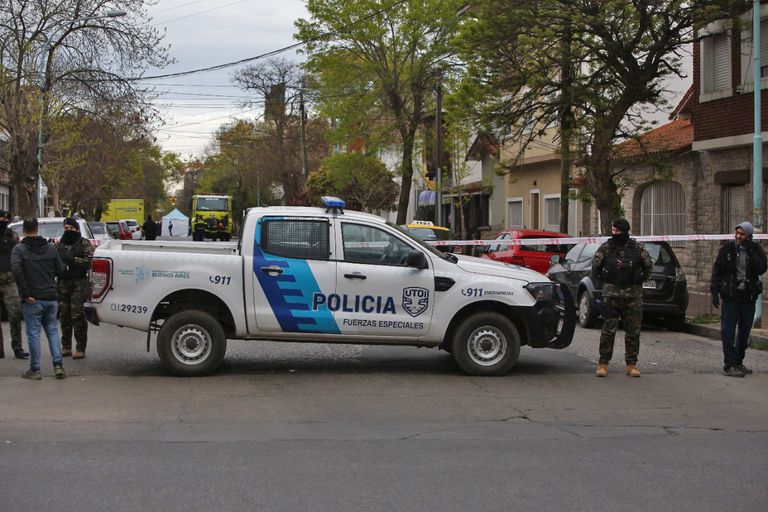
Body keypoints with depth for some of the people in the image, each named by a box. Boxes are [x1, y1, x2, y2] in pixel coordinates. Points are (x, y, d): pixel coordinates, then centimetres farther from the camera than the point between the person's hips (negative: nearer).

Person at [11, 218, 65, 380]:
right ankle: (58, 365, 5)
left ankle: (35, 369, 7)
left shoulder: (19, 249, -7)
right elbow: (60, 271, 6)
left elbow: (16, 270, -22)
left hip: (32, 300, -4)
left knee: (33, 334, 3)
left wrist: (25, 294, -18)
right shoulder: (51, 248, 6)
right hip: (51, 297, 4)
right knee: (52, 330, 14)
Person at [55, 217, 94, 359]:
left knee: (78, 315, -9)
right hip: (63, 282, 5)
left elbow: (89, 262, -7)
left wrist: (72, 259, -17)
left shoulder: (85, 244, 3)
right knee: (64, 315, 7)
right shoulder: (59, 244, 18)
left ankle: (80, 349, -6)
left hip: (79, 283, -5)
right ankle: (66, 347, 15)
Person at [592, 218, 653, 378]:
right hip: (611, 294, -1)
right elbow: (596, 266, 12)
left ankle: (631, 364, 12)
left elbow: (648, 265, 14)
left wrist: (642, 279, 9)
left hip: (633, 294, 1)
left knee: (633, 331, 4)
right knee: (608, 330, -4)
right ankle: (603, 363, 4)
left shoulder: (637, 247, 2)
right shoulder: (605, 247, 1)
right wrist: (603, 279, 7)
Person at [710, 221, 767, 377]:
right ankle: (729, 365, -4)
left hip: (748, 297, 3)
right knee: (728, 331, -6)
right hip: (730, 296, -3)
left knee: (745, 331, 10)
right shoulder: (727, 249, -2)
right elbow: (717, 271, 0)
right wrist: (714, 291, -6)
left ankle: (738, 362, 22)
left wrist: (750, 252, -18)